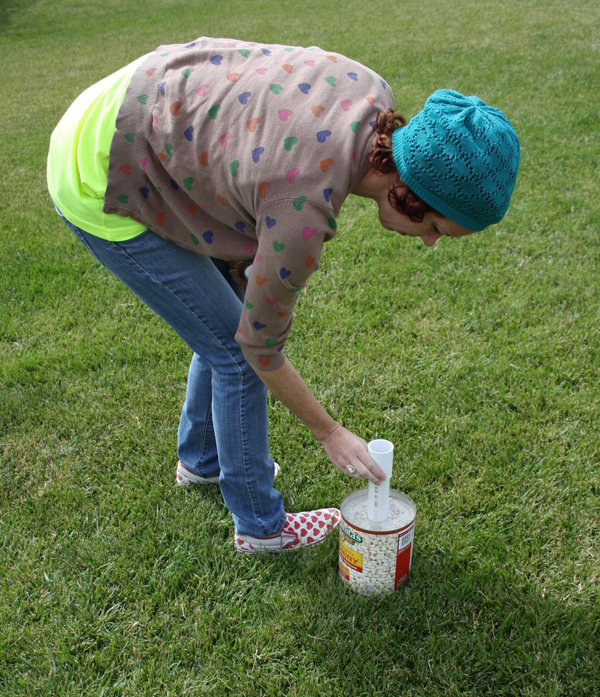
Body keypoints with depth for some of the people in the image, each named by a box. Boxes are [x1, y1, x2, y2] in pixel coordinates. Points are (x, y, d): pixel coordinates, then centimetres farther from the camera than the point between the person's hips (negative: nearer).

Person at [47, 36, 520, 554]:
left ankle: (202, 457, 42)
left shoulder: (375, 98, -13)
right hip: (101, 180, -8)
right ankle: (260, 524, 20)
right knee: (233, 347, -1)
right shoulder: (305, 214, -32)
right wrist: (330, 434, -2)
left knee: (230, 316, 17)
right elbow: (260, 345, -15)